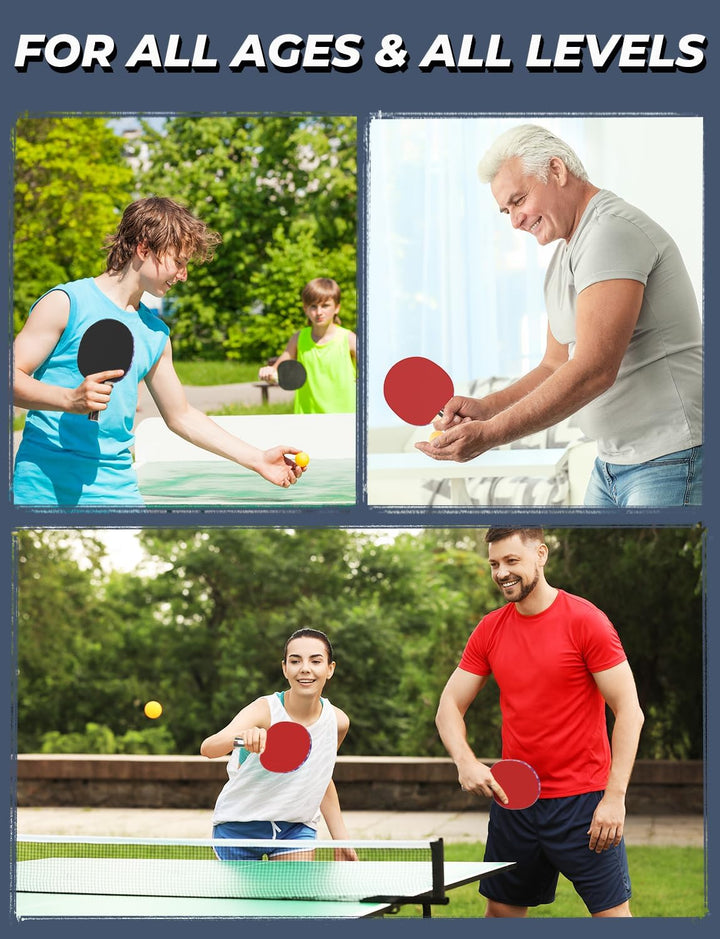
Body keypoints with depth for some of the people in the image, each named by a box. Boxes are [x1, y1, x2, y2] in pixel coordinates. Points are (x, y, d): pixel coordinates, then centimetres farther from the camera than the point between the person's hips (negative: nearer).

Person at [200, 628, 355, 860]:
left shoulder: (337, 721, -10)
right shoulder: (264, 710, -24)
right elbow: (207, 748, -42)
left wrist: (340, 839, 8)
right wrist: (242, 737, -64)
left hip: (296, 828, 2)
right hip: (239, 824, -2)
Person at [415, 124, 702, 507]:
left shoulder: (613, 231, -17)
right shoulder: (562, 260, 16)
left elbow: (594, 371, -26)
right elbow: (554, 369, 20)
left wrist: (491, 434, -25)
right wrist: (484, 408, 2)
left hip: (671, 461, -10)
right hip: (611, 461, 10)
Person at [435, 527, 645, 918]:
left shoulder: (585, 621, -9)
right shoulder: (489, 630, 6)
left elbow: (629, 712, -10)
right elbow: (449, 708, 9)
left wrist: (614, 798, -17)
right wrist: (466, 762, -11)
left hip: (584, 801, -5)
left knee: (612, 912, -5)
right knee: (501, 911, 11)